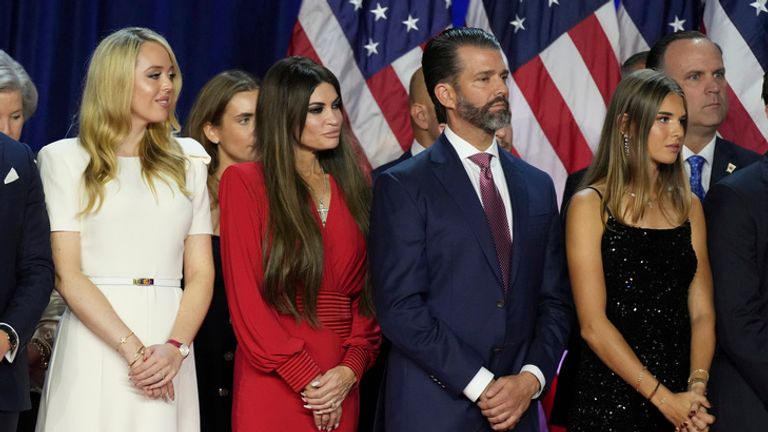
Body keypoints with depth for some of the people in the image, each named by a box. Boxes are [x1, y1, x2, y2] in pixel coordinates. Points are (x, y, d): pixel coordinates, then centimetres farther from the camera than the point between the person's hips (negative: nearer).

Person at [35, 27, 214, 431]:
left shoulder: (186, 160, 13)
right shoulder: (65, 158, 3)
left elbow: (200, 273, 7)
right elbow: (66, 273, -5)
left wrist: (175, 348, -10)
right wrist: (132, 349, -14)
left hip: (168, 343, 3)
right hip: (94, 347, -3)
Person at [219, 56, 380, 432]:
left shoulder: (352, 185, 13)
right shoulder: (245, 182, -2)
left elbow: (366, 288, 8)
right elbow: (244, 295, -7)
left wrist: (351, 368, -8)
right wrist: (305, 378, -12)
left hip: (340, 387, 4)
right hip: (274, 383, -4)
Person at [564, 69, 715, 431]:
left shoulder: (688, 206, 8)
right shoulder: (590, 205, -6)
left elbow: (702, 312, 3)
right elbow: (592, 324, -12)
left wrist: (696, 388, -13)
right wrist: (663, 398, -15)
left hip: (680, 398, 4)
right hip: (609, 397, -4)